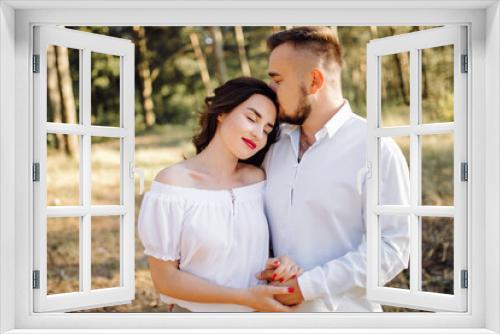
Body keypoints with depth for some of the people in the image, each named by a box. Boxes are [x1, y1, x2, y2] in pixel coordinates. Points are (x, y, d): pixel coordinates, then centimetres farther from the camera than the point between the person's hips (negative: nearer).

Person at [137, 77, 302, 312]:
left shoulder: (258, 179, -4)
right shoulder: (174, 181, -16)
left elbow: (259, 250, 8)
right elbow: (165, 278, -16)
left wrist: (279, 266, -13)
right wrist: (245, 297, -22)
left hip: (258, 311, 4)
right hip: (196, 312, -4)